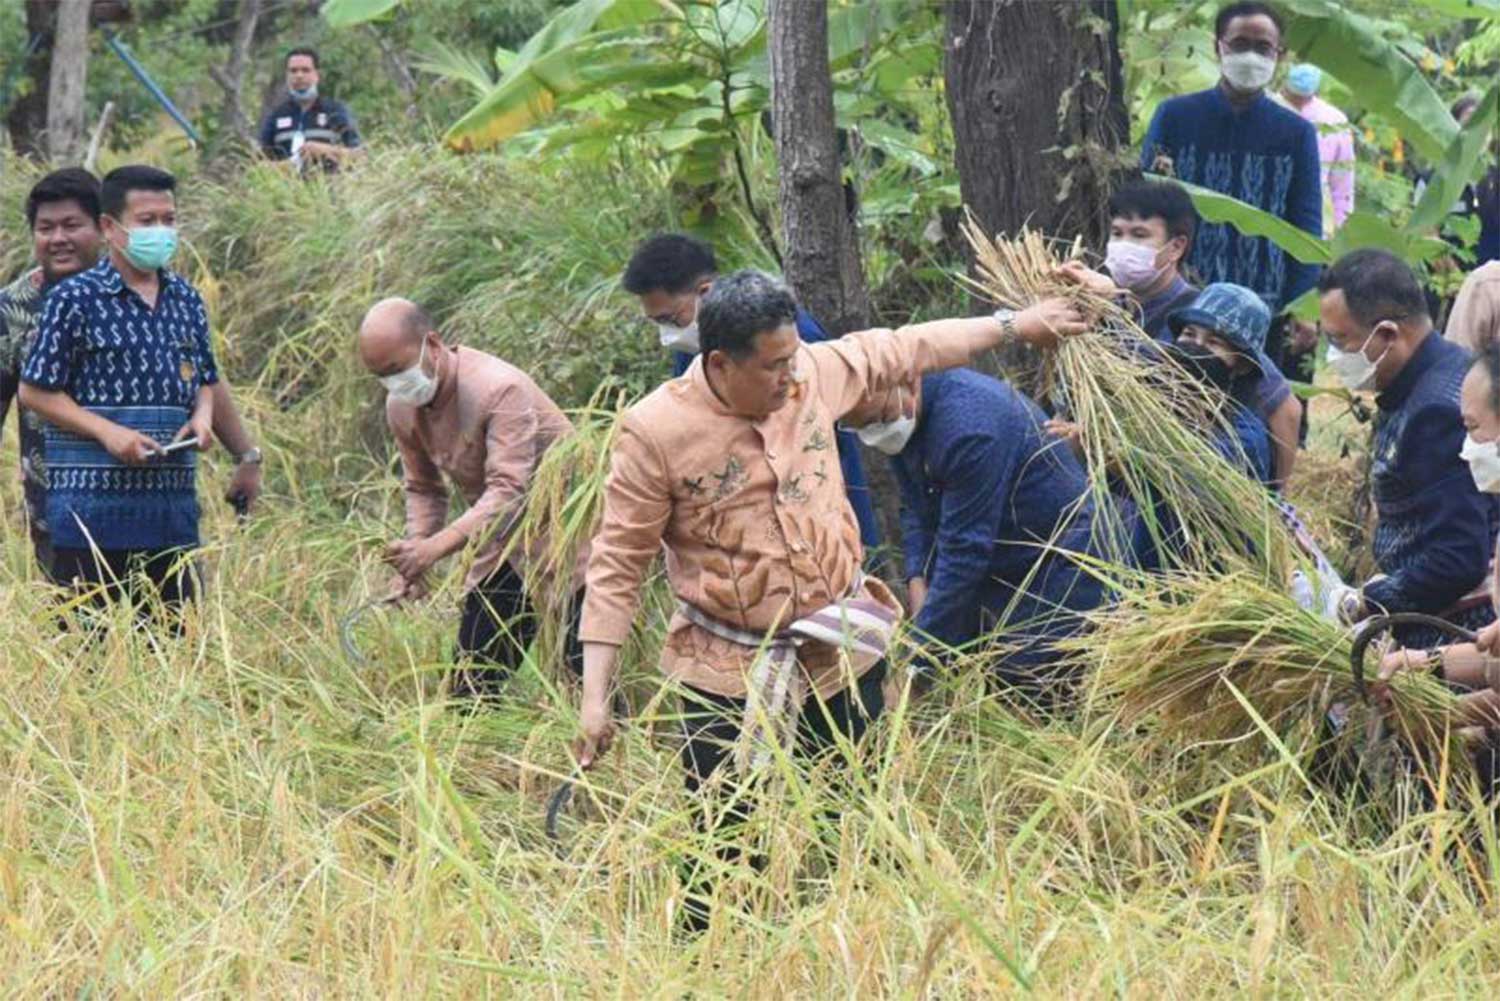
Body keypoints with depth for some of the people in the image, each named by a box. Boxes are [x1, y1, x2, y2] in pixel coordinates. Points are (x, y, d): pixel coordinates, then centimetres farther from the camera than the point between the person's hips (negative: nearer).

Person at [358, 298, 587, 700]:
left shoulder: (500, 389, -28)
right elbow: (423, 489, 10)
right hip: (501, 547, 7)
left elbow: (508, 491, -34)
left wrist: (437, 545, -45)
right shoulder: (402, 407, -3)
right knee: (472, 681, 6)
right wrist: (415, 560, -6)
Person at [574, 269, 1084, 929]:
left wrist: (1013, 325, 23)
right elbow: (617, 564, -13)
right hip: (731, 675, -5)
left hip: (843, 653, 5)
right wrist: (595, 697, -17)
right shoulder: (656, 431, -17)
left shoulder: (815, 373, -3)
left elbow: (905, 350, 16)